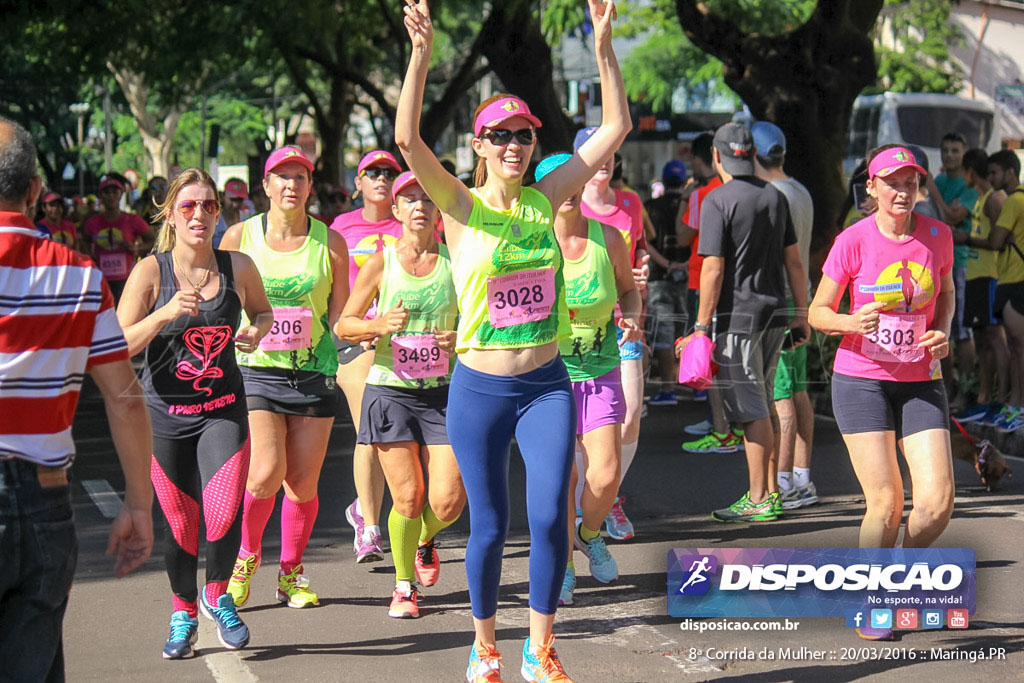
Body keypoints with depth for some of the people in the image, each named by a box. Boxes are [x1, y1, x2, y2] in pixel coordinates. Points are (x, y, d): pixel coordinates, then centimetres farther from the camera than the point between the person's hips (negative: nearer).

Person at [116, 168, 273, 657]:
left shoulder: (238, 267, -3)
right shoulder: (151, 271, -8)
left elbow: (262, 310, 18)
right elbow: (118, 345, -11)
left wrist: (256, 332, -5)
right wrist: (166, 313, -25)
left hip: (223, 411, 1)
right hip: (165, 413, -1)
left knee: (223, 518, -14)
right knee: (180, 524, 5)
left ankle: (217, 596, 16)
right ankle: (183, 614, 30)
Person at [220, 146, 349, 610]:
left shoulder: (329, 242, 4)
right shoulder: (240, 237, 3)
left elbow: (340, 314, 9)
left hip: (313, 371, 1)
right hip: (255, 369, -1)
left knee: (302, 482, 2)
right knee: (266, 472, -16)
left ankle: (291, 572, 22)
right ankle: (246, 555, 11)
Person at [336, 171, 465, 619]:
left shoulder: (455, 262, 3)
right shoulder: (380, 264, 0)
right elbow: (344, 325, 4)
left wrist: (462, 340, -9)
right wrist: (380, 325, -15)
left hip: (443, 391, 1)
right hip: (391, 390, -1)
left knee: (448, 501, -7)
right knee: (408, 498, -6)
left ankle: (425, 541, 29)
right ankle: (404, 585, 16)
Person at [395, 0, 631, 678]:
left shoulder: (545, 200, 4)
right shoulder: (461, 208, -5)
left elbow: (616, 127, 5)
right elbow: (407, 138, -20)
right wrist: (422, 55, -30)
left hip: (547, 385, 2)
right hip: (481, 389, -2)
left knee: (550, 516, -6)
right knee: (490, 526, 5)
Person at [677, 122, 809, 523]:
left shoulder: (718, 201, -11)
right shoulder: (776, 197, 9)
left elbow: (713, 270, -14)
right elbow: (794, 261, 11)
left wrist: (702, 327, -10)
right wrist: (802, 315, 17)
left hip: (737, 314, -7)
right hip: (774, 311, 7)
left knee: (751, 407, -3)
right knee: (763, 403, 16)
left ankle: (759, 500, 0)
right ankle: (768, 490, 20)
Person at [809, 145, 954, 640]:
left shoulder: (937, 236, 1)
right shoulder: (853, 241, -8)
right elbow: (818, 312, -1)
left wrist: (943, 333, -2)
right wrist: (851, 323, -22)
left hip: (921, 383, 3)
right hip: (861, 379, -3)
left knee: (938, 500, -9)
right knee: (885, 502, -10)